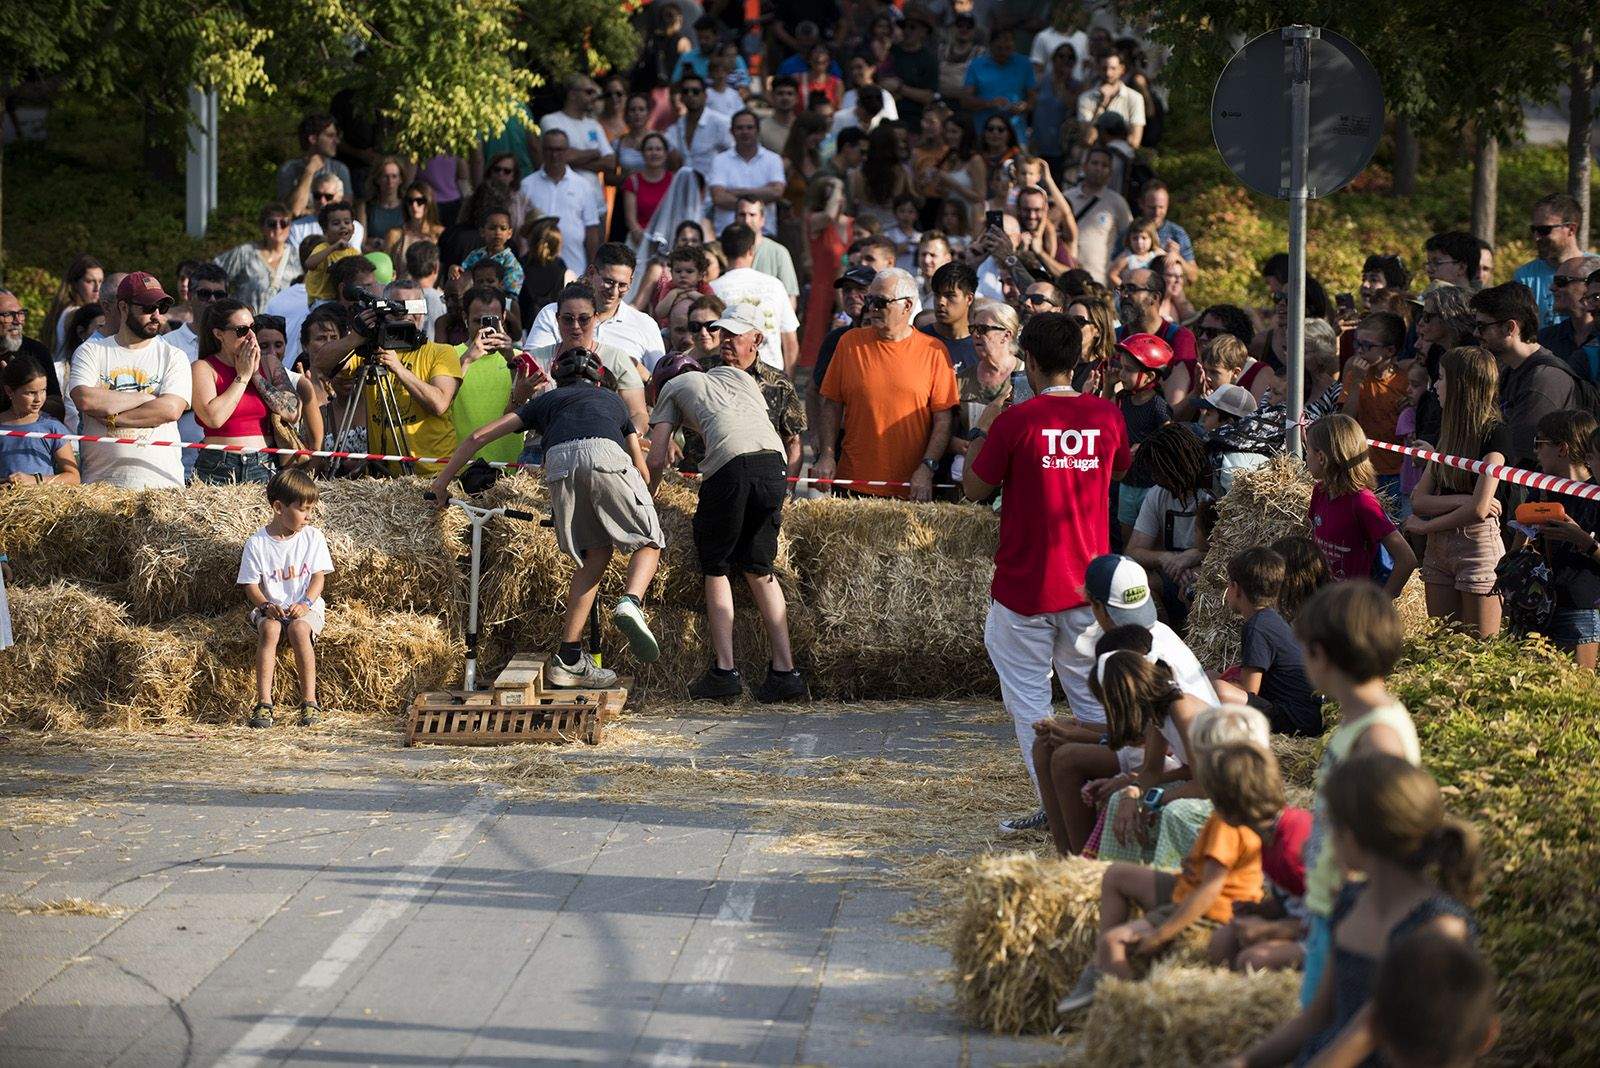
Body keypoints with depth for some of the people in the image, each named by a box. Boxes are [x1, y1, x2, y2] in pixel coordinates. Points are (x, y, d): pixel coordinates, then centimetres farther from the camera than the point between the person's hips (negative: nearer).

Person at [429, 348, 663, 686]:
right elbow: (643, 472, 38)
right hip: (606, 455, -1)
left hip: (559, 462, 1)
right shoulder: (611, 401, 40)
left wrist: (442, 481, 38)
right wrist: (637, 503, 58)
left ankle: (568, 660, 11)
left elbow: (480, 436, 32)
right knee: (649, 542, 13)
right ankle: (630, 603, -18)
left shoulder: (547, 401, 38)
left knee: (594, 556, 14)